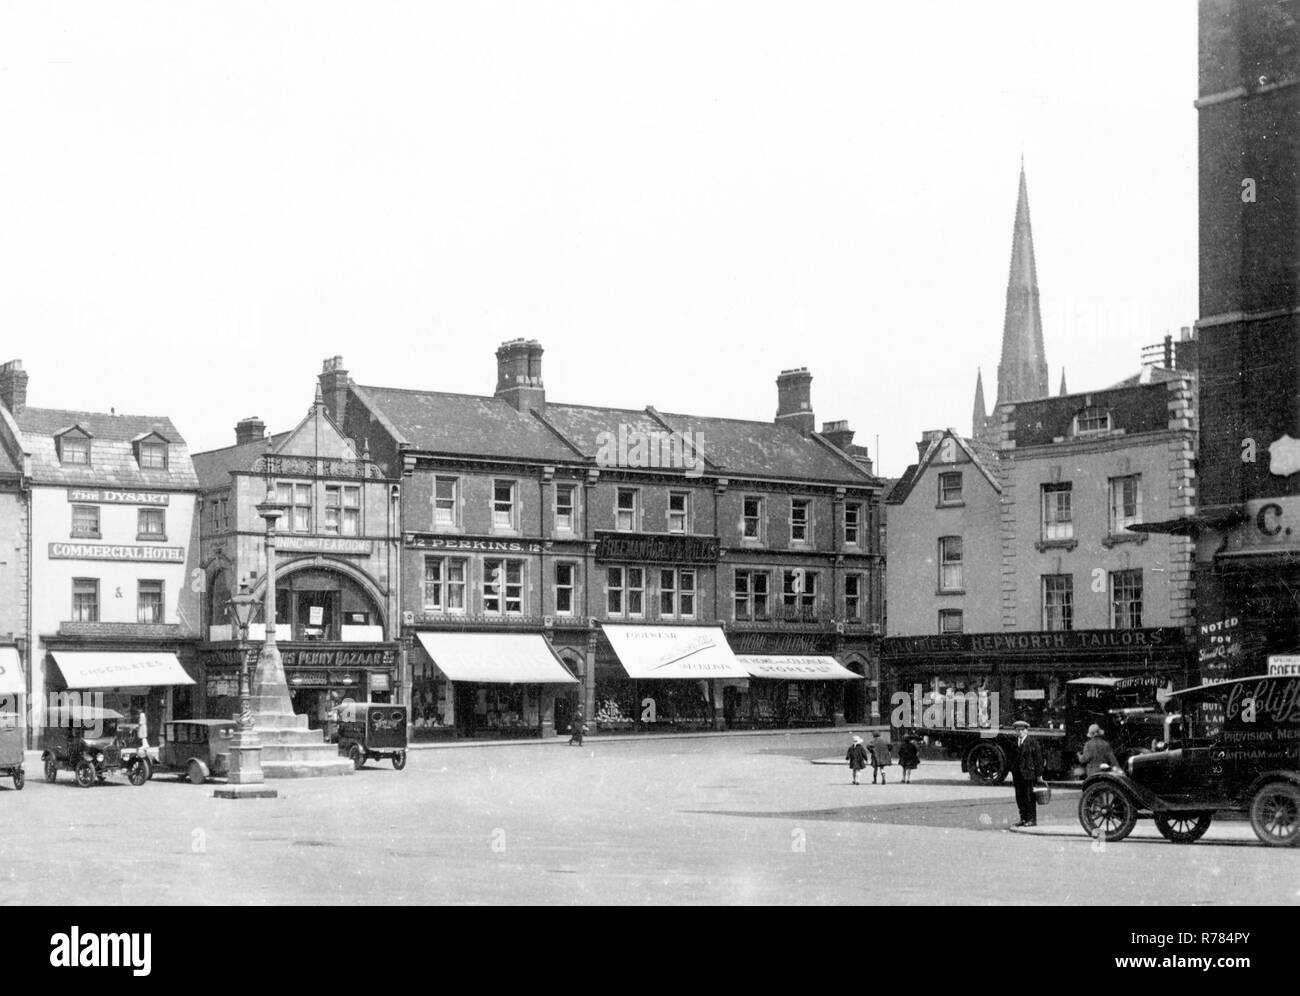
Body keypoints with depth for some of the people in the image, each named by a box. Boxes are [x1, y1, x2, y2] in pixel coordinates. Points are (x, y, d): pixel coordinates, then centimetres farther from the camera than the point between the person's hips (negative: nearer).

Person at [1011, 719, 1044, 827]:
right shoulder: (1014, 742, 13)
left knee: (1029, 797, -4)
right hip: (1017, 775, 6)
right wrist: (1013, 774, 11)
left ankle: (1032, 819, 1)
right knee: (1019, 797, 6)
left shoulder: (1033, 741, -2)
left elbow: (1038, 758, -4)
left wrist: (1039, 774, -8)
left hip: (1029, 773, -6)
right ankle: (1023, 819, 12)